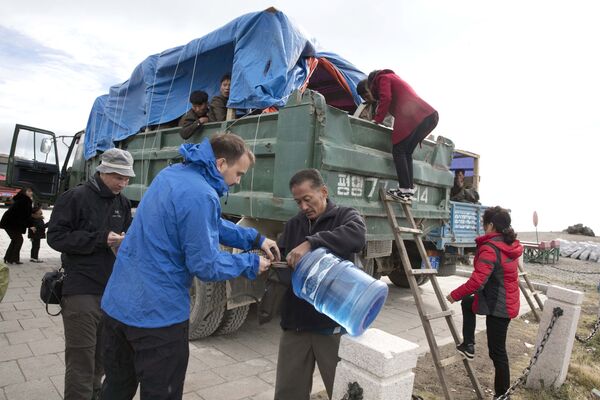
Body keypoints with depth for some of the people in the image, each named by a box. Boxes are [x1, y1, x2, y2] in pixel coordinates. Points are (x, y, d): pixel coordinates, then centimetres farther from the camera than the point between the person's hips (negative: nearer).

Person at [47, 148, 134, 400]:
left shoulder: (123, 203, 11)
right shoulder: (75, 197, -8)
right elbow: (56, 236, -12)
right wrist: (100, 239, -21)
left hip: (112, 290, 6)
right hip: (82, 290, -6)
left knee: (102, 357, 17)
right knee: (81, 360, -2)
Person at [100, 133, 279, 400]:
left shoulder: (172, 174, 7)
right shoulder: (200, 195, -24)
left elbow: (211, 225, 17)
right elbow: (205, 265, -19)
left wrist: (255, 239, 12)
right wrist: (251, 264, -5)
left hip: (117, 303, 9)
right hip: (157, 314, -9)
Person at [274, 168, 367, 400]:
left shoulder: (345, 216, -1)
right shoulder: (293, 225, 14)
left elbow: (358, 236, -24)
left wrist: (311, 243, -32)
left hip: (334, 322, -4)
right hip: (295, 322, 4)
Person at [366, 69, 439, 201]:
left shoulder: (383, 78, 15)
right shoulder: (396, 79, 38)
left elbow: (385, 99, -5)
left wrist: (377, 119, 0)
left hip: (414, 117, -8)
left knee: (398, 151, -6)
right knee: (407, 152, 11)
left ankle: (404, 189, -15)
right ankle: (410, 188, 4)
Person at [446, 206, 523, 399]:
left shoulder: (490, 248, -24)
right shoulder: (511, 244, 4)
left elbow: (477, 280, -31)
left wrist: (455, 294, -20)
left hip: (498, 306, -9)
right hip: (508, 301, 9)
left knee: (497, 351, 4)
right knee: (467, 302, 26)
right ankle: (468, 345, 24)